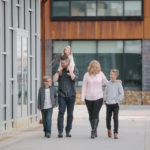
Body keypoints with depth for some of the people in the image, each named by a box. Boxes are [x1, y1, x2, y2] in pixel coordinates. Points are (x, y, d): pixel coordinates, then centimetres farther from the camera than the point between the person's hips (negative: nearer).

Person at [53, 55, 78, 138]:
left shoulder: (74, 69, 4)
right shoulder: (60, 70, 8)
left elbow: (74, 78, -15)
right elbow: (54, 79, -5)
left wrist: (70, 70, -10)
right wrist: (58, 71, -7)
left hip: (71, 95, 0)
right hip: (62, 95, 0)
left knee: (70, 114, 5)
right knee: (61, 112, -12)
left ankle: (68, 131, 13)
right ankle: (60, 131, -14)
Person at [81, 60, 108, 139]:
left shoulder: (101, 74, 2)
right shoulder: (87, 75, -1)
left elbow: (106, 82, 17)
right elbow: (84, 87, 2)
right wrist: (82, 98, -1)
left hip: (98, 98, -1)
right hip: (89, 98, 1)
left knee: (95, 115, -13)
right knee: (91, 116, 6)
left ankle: (93, 131, -14)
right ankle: (95, 132, 19)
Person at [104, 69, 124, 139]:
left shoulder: (118, 84, -3)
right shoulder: (108, 84, 7)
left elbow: (121, 94, -3)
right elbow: (105, 92, 15)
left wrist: (117, 100, -10)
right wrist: (105, 99, 3)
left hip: (115, 104, -3)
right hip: (108, 104, 3)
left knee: (115, 118, -9)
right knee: (108, 118, 6)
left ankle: (116, 133, -3)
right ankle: (109, 129, 33)